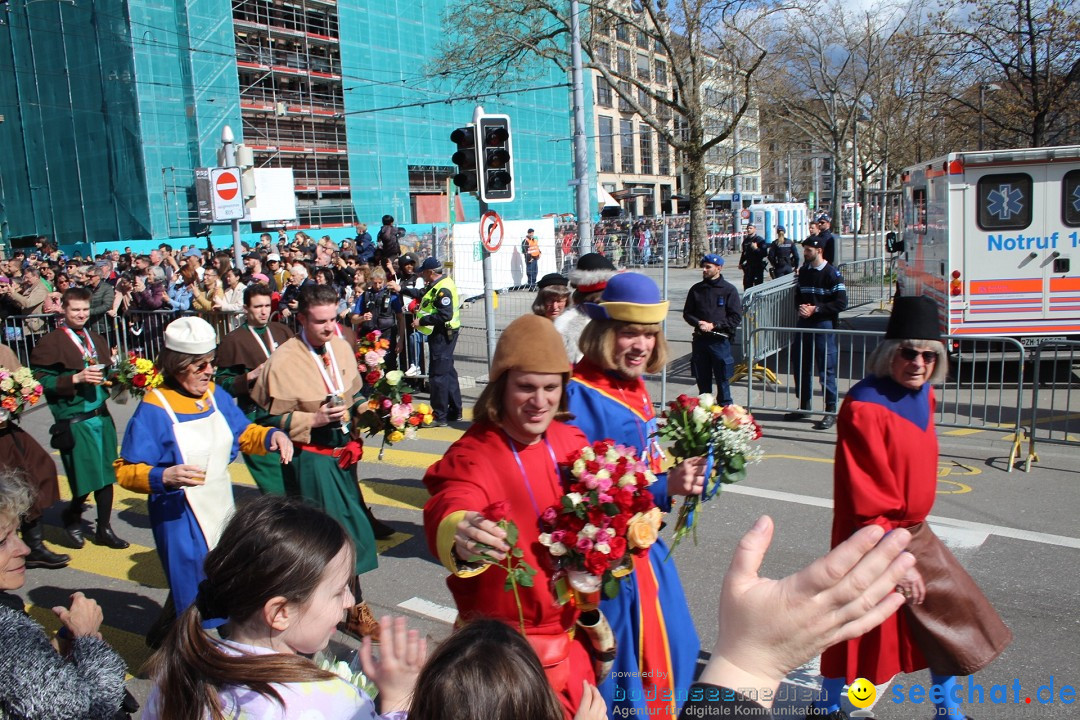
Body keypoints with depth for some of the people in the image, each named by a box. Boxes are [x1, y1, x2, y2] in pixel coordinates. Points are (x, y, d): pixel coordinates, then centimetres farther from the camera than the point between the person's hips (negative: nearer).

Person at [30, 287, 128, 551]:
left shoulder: (97, 340, 14)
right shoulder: (51, 343, -8)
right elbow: (41, 380, -13)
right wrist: (75, 379, -21)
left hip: (101, 416, 6)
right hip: (74, 421, -6)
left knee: (106, 476, 9)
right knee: (86, 479, -2)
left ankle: (104, 529, 22)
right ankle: (71, 517, 28)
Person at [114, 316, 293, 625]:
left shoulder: (216, 394, 2)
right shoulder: (154, 409, -16)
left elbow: (243, 433, 13)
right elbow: (126, 470, -15)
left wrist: (272, 435, -7)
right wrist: (164, 477, -33)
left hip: (222, 509, 7)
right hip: (181, 517, -7)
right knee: (195, 595, 1)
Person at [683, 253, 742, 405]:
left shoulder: (729, 290, -2)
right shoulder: (696, 289, 9)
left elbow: (736, 317, -6)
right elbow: (687, 313, 12)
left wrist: (713, 325, -13)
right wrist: (698, 323, -9)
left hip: (720, 340, -4)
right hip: (700, 340, 4)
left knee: (722, 378, 0)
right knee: (702, 379, 10)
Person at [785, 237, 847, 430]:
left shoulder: (832, 274, -9)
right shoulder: (803, 271, 12)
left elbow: (841, 304, -13)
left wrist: (815, 309, -15)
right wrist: (800, 307, -2)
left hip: (824, 325, -7)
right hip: (803, 323, 7)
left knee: (826, 369, -3)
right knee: (800, 366, 12)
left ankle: (831, 411, 7)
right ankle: (804, 406, 26)